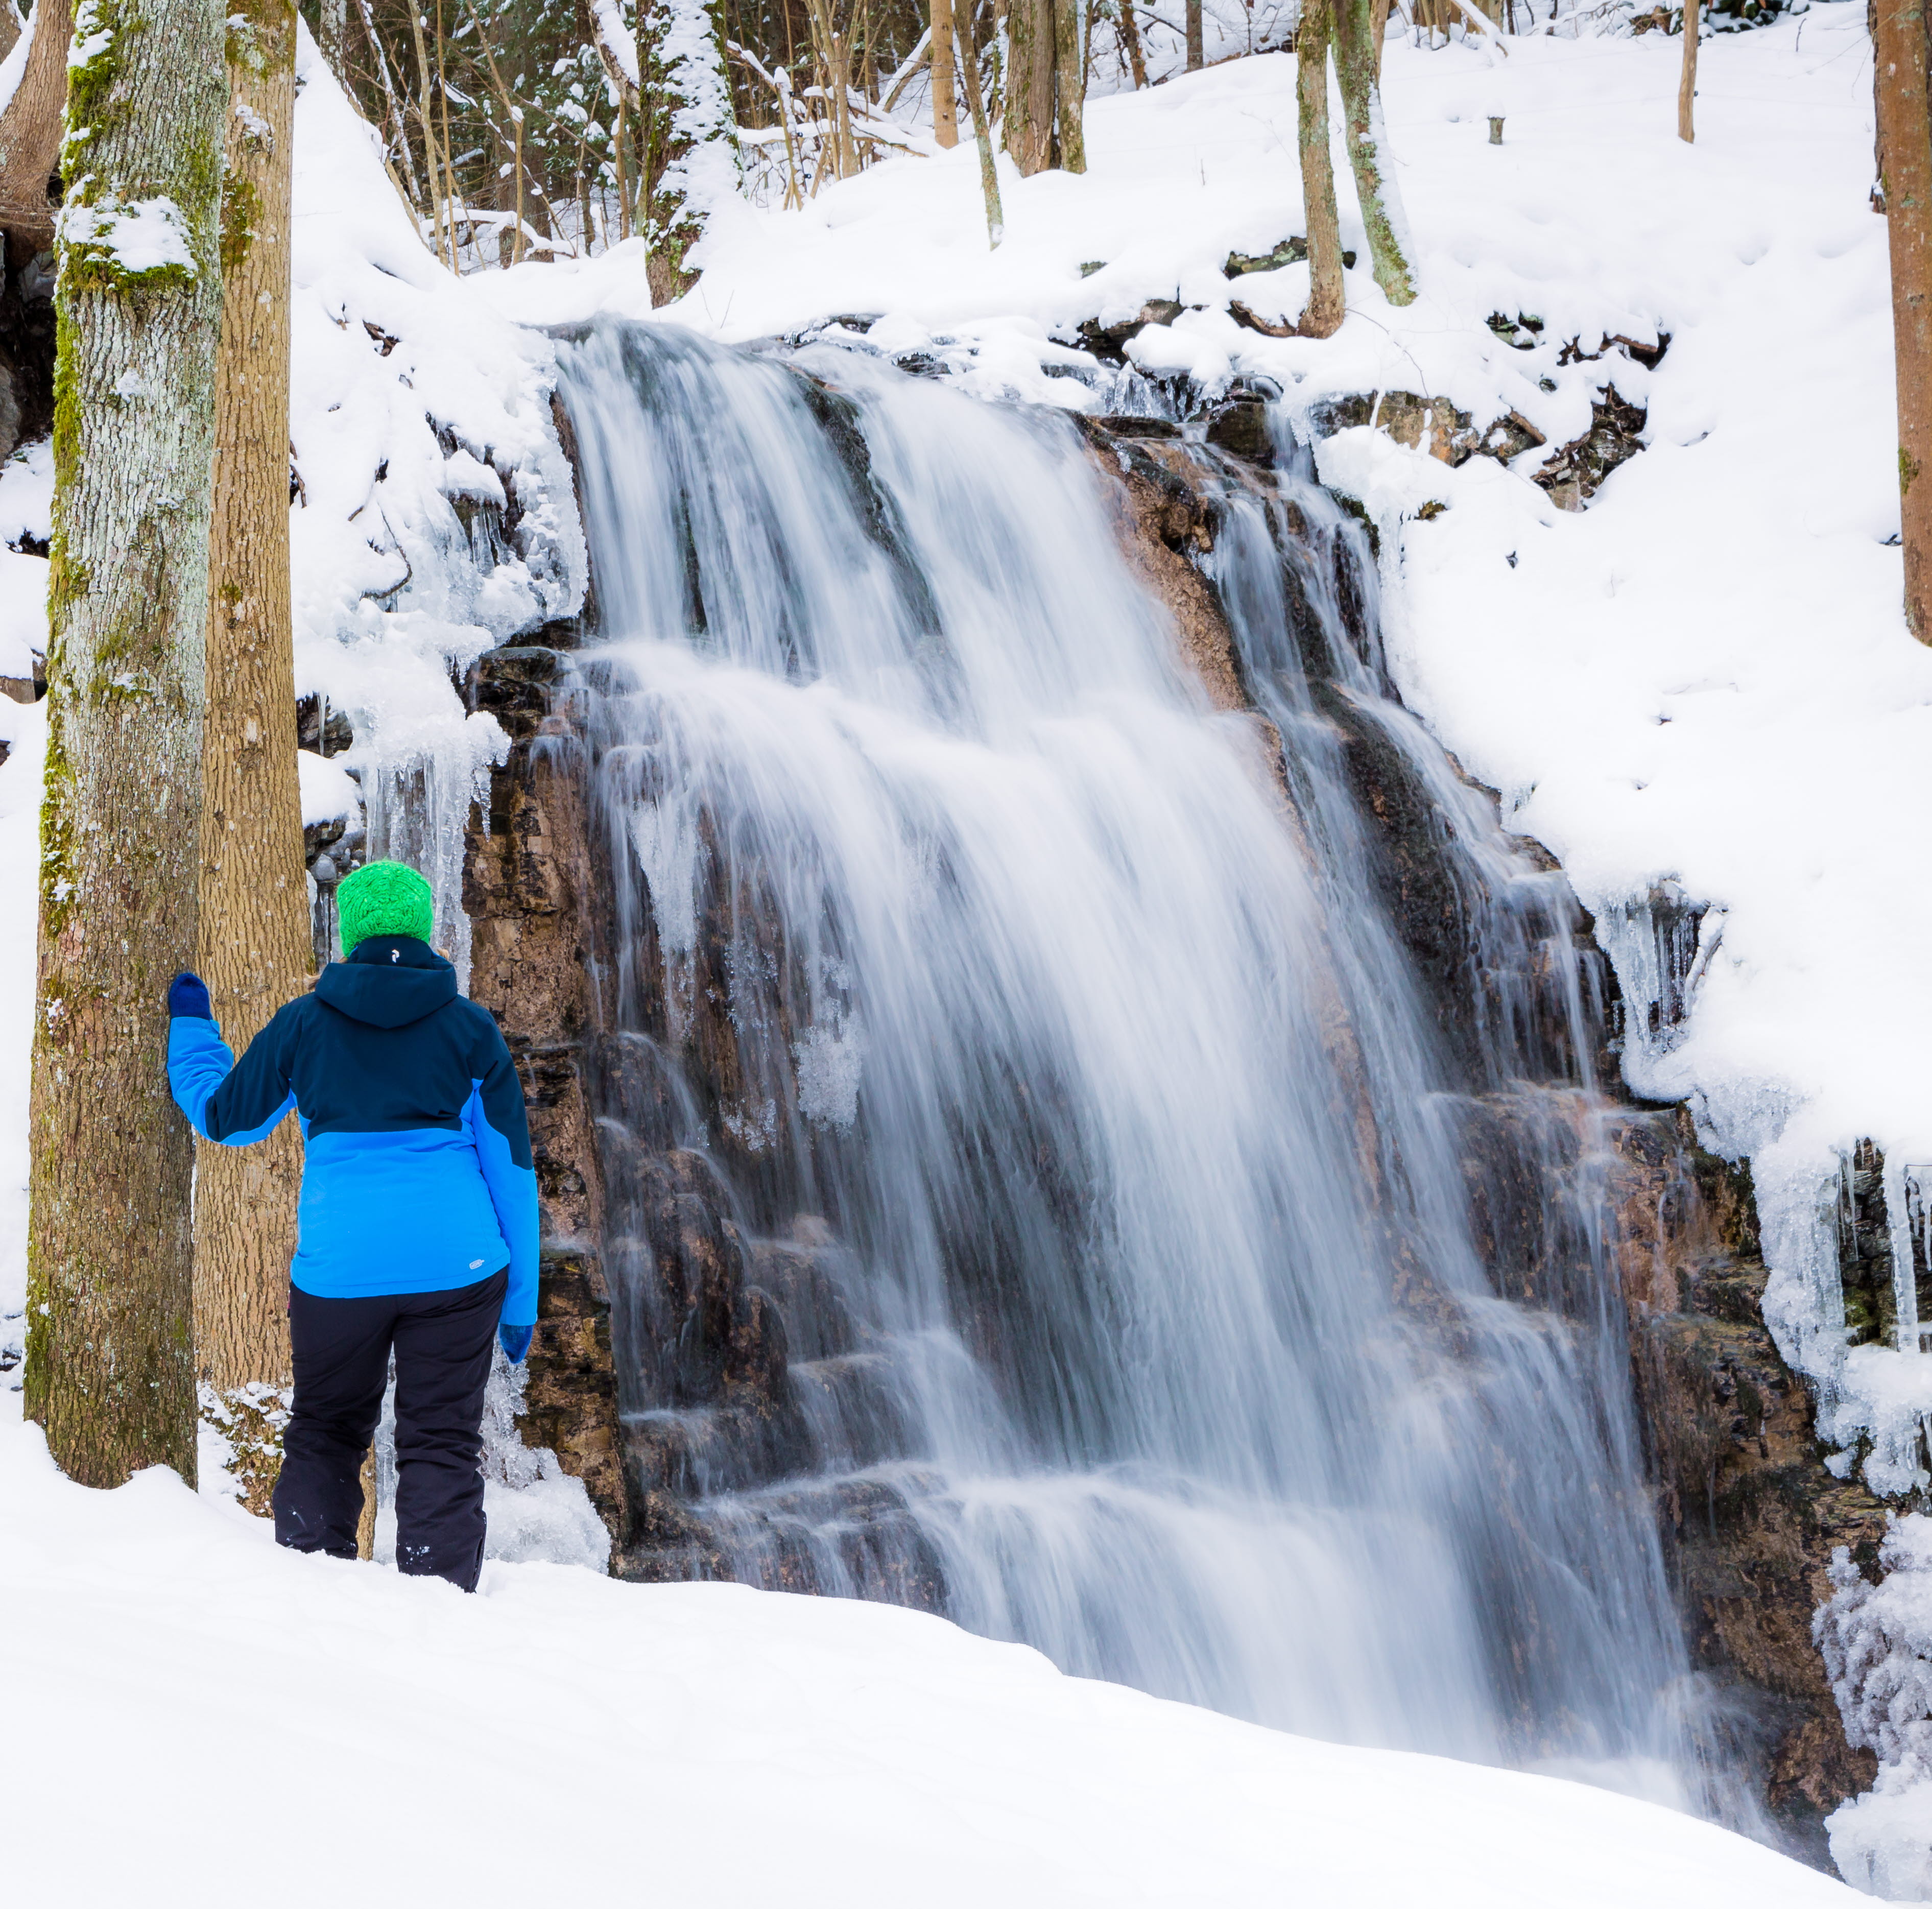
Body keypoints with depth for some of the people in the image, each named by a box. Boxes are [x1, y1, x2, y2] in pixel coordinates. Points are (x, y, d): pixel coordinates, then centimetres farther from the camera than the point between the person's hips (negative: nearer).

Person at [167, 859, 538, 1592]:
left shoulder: (302, 1024, 5)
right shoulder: (471, 1029, 4)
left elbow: (224, 1117, 19)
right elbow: (511, 1165, 5)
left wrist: (190, 1028, 36)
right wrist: (520, 1298, 11)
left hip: (338, 1269, 1)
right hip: (455, 1264, -1)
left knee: (323, 1432, 16)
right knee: (442, 1444, 4)